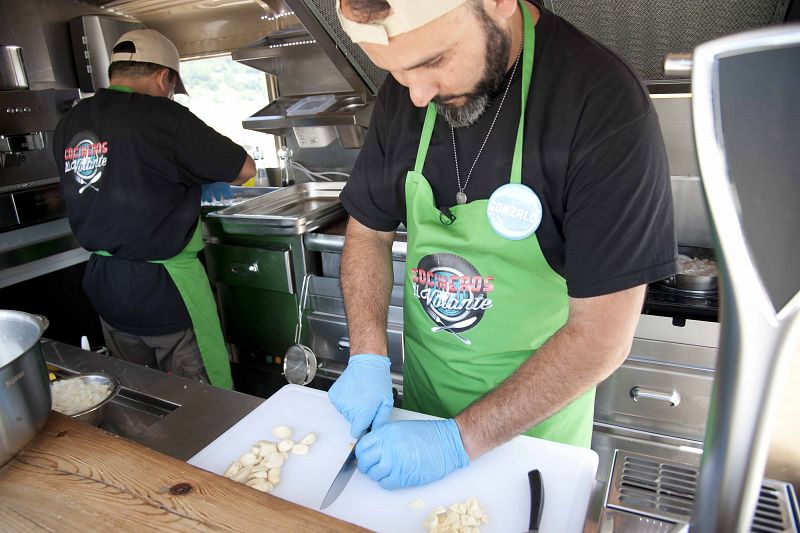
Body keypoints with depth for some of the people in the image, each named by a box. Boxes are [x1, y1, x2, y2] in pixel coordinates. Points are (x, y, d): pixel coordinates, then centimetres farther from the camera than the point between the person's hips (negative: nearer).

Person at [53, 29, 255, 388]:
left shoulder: (69, 123, 5)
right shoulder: (161, 117, -15)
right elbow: (244, 169, -7)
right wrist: (205, 179, 13)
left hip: (103, 284, 7)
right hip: (163, 285, -7)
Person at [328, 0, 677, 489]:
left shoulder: (606, 104, -26)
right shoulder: (403, 94, -10)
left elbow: (602, 335, -25)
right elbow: (369, 232, -1)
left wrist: (463, 439, -25)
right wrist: (368, 358, -13)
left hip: (540, 399, -4)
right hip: (426, 379, 5)